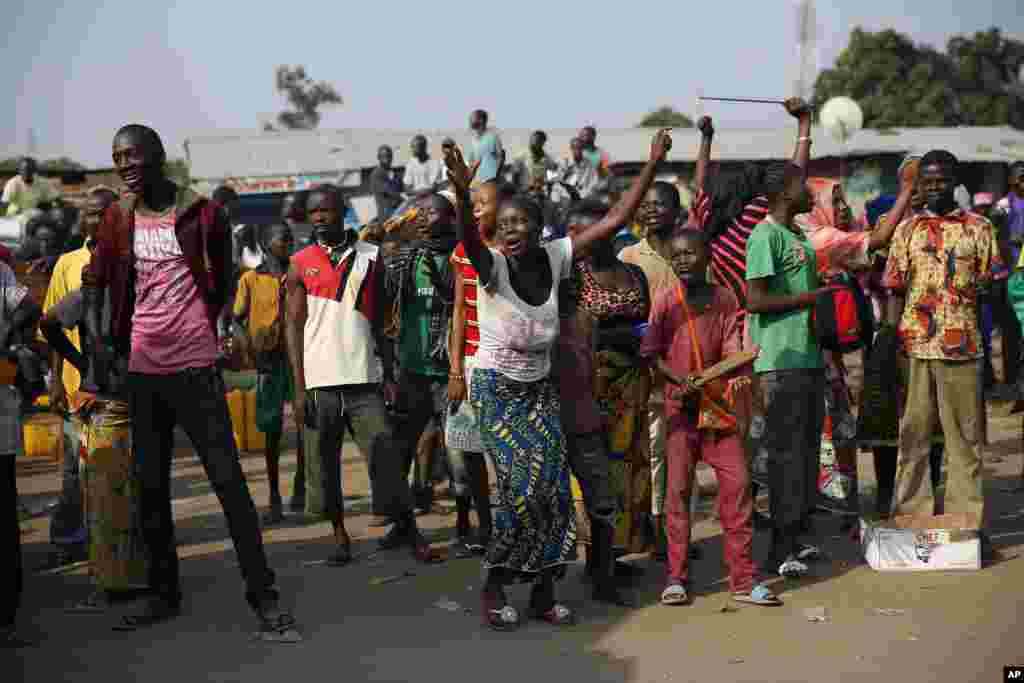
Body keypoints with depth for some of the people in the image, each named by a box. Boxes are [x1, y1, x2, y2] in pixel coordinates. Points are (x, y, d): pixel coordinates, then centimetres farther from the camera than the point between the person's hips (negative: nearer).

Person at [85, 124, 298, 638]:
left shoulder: (202, 214, -4)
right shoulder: (117, 218, 7)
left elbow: (220, 283, 6)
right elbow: (95, 283, 10)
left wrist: (201, 331, 7)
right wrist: (101, 339, 1)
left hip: (194, 366, -5)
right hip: (142, 369, 5)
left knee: (228, 479, -7)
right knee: (150, 485, 12)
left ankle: (263, 596, -4)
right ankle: (164, 594, 24)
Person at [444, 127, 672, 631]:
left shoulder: (554, 257, -4)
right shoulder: (492, 265, -16)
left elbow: (615, 219, -4)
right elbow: (467, 238, -40)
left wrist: (653, 164, -7)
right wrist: (462, 193, -60)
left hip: (540, 389, 4)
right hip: (497, 387, -4)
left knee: (552, 486, -3)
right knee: (523, 484, -14)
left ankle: (542, 591, 10)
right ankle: (494, 587, 2)